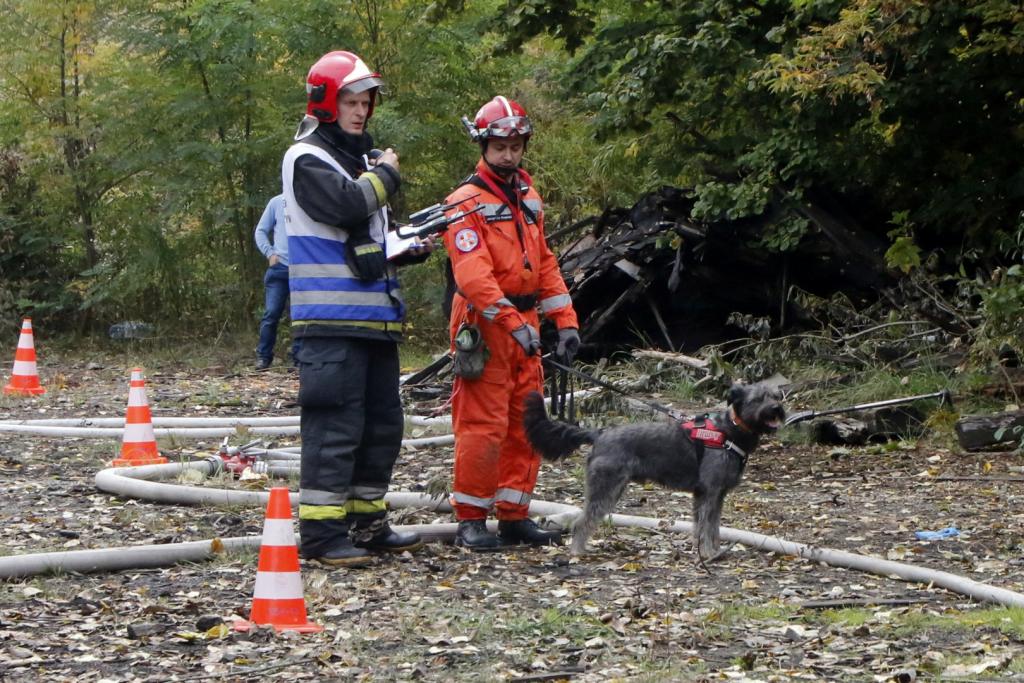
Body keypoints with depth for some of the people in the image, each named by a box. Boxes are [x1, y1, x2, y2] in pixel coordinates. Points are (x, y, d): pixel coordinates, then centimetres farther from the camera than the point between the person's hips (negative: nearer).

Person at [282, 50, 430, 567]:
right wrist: (385, 174, -6)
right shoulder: (306, 159, -6)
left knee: (382, 423, 12)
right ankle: (320, 531, -9)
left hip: (374, 317, 9)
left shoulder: (360, 159, 22)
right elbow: (347, 205, -24)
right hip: (330, 319, -9)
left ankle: (366, 521, 21)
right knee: (334, 425, -11)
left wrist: (408, 248, 11)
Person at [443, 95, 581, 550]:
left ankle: (514, 517, 16)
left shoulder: (527, 198, 17)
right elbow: (473, 274, -20)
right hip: (485, 326, -8)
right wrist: (512, 323, -29)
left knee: (526, 425, 9)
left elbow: (544, 264, 20)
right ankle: (470, 521, -1)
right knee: (484, 424, -8)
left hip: (525, 325, 8)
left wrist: (565, 321, 12)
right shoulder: (467, 202, -9)